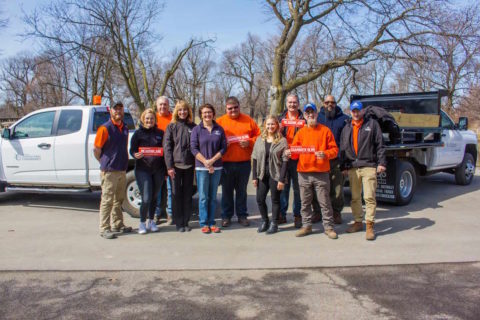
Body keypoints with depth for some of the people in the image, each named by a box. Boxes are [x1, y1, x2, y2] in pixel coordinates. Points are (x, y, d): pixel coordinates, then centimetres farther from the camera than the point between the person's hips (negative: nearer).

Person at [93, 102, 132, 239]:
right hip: (109, 171, -7)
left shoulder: (125, 128, 11)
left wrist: (123, 163, 14)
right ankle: (104, 228, 6)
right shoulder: (105, 128, -10)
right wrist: (105, 163, 1)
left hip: (122, 170, 7)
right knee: (107, 200, -2)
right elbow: (96, 149, -8)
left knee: (119, 199, 16)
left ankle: (117, 225, 27)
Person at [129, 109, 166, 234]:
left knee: (154, 197, 11)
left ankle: (151, 221, 27)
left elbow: (165, 150, 12)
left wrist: (166, 170, 8)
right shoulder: (138, 133, 2)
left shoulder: (160, 133, 9)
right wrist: (136, 155, -22)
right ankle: (142, 223, 11)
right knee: (146, 199, -8)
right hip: (142, 170, -3)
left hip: (158, 170, 3)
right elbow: (132, 149, 2)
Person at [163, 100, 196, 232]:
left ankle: (186, 222, 18)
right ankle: (178, 223, 12)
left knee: (188, 194, 7)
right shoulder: (171, 126, 2)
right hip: (175, 165, -2)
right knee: (176, 194, 2)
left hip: (189, 165, 2)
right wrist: (169, 166, -10)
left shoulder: (193, 127, 9)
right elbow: (167, 147, -2)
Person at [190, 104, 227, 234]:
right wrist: (206, 162, -13)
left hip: (217, 167, 2)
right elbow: (193, 148, -5)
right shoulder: (196, 130, 1)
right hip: (201, 167, -2)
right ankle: (204, 223, 8)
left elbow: (224, 147, 2)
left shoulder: (219, 129, 6)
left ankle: (211, 222, 16)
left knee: (213, 196, 8)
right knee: (203, 197, 0)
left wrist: (212, 160, -11)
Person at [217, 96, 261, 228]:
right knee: (227, 190, 7)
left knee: (242, 190, 10)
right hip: (226, 163, 0)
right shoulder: (220, 121, 4)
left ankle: (242, 215, 22)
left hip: (244, 163, 1)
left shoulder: (248, 120, 6)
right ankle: (226, 216, 19)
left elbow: (258, 136, 7)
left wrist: (249, 142, -10)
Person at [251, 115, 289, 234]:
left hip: (275, 175, -3)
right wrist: (254, 176, 3)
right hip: (262, 175, 4)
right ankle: (264, 221, 24)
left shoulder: (282, 141, -4)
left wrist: (282, 179, -12)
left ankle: (274, 223, 20)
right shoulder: (260, 140, 7)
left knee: (275, 200, 6)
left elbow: (285, 161, -7)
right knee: (260, 199, 4)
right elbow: (255, 159, 8)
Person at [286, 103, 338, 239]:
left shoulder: (325, 130, 3)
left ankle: (328, 227, 12)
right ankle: (306, 225, 22)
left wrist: (325, 154, -17)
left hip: (321, 173, -3)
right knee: (305, 202, 10)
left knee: (324, 202, 1)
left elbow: (334, 149, 1)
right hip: (304, 173, 3)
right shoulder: (301, 132, 11)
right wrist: (289, 152, -14)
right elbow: (294, 149, 8)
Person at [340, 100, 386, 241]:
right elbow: (343, 148, 17)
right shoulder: (347, 128, 17)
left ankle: (369, 225, -2)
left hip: (369, 166, -4)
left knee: (369, 197, -8)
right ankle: (358, 222, 22)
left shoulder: (372, 124, 5)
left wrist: (381, 162, -6)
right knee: (355, 197, 10)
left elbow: (380, 145, 1)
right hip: (352, 167, 4)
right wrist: (343, 166, 12)